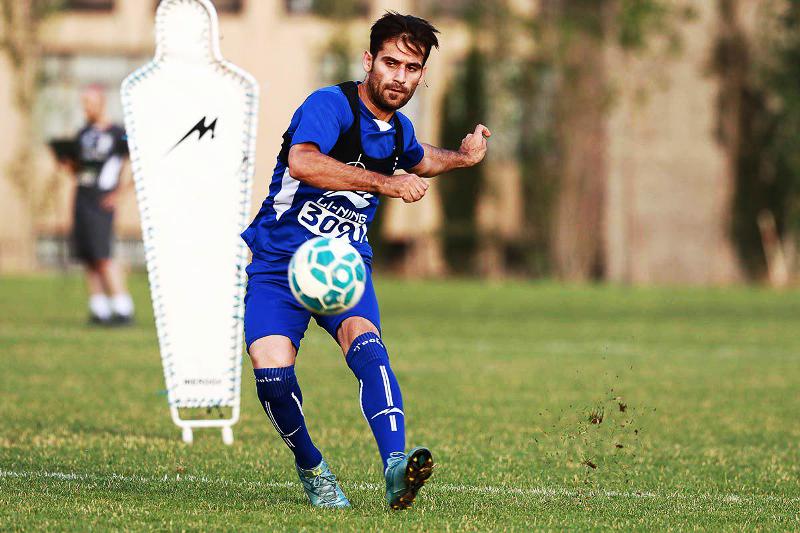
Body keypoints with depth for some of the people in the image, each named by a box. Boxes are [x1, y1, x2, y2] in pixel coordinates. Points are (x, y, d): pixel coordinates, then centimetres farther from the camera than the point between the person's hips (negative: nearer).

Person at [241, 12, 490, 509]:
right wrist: (386, 183, -35)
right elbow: (302, 162, -37)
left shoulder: (399, 130, 10)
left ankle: (396, 469, -45)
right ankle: (312, 467, 5)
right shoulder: (330, 105, -15)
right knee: (272, 369, -23)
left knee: (365, 341, -28)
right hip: (278, 262, -4)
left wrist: (463, 157, 34)